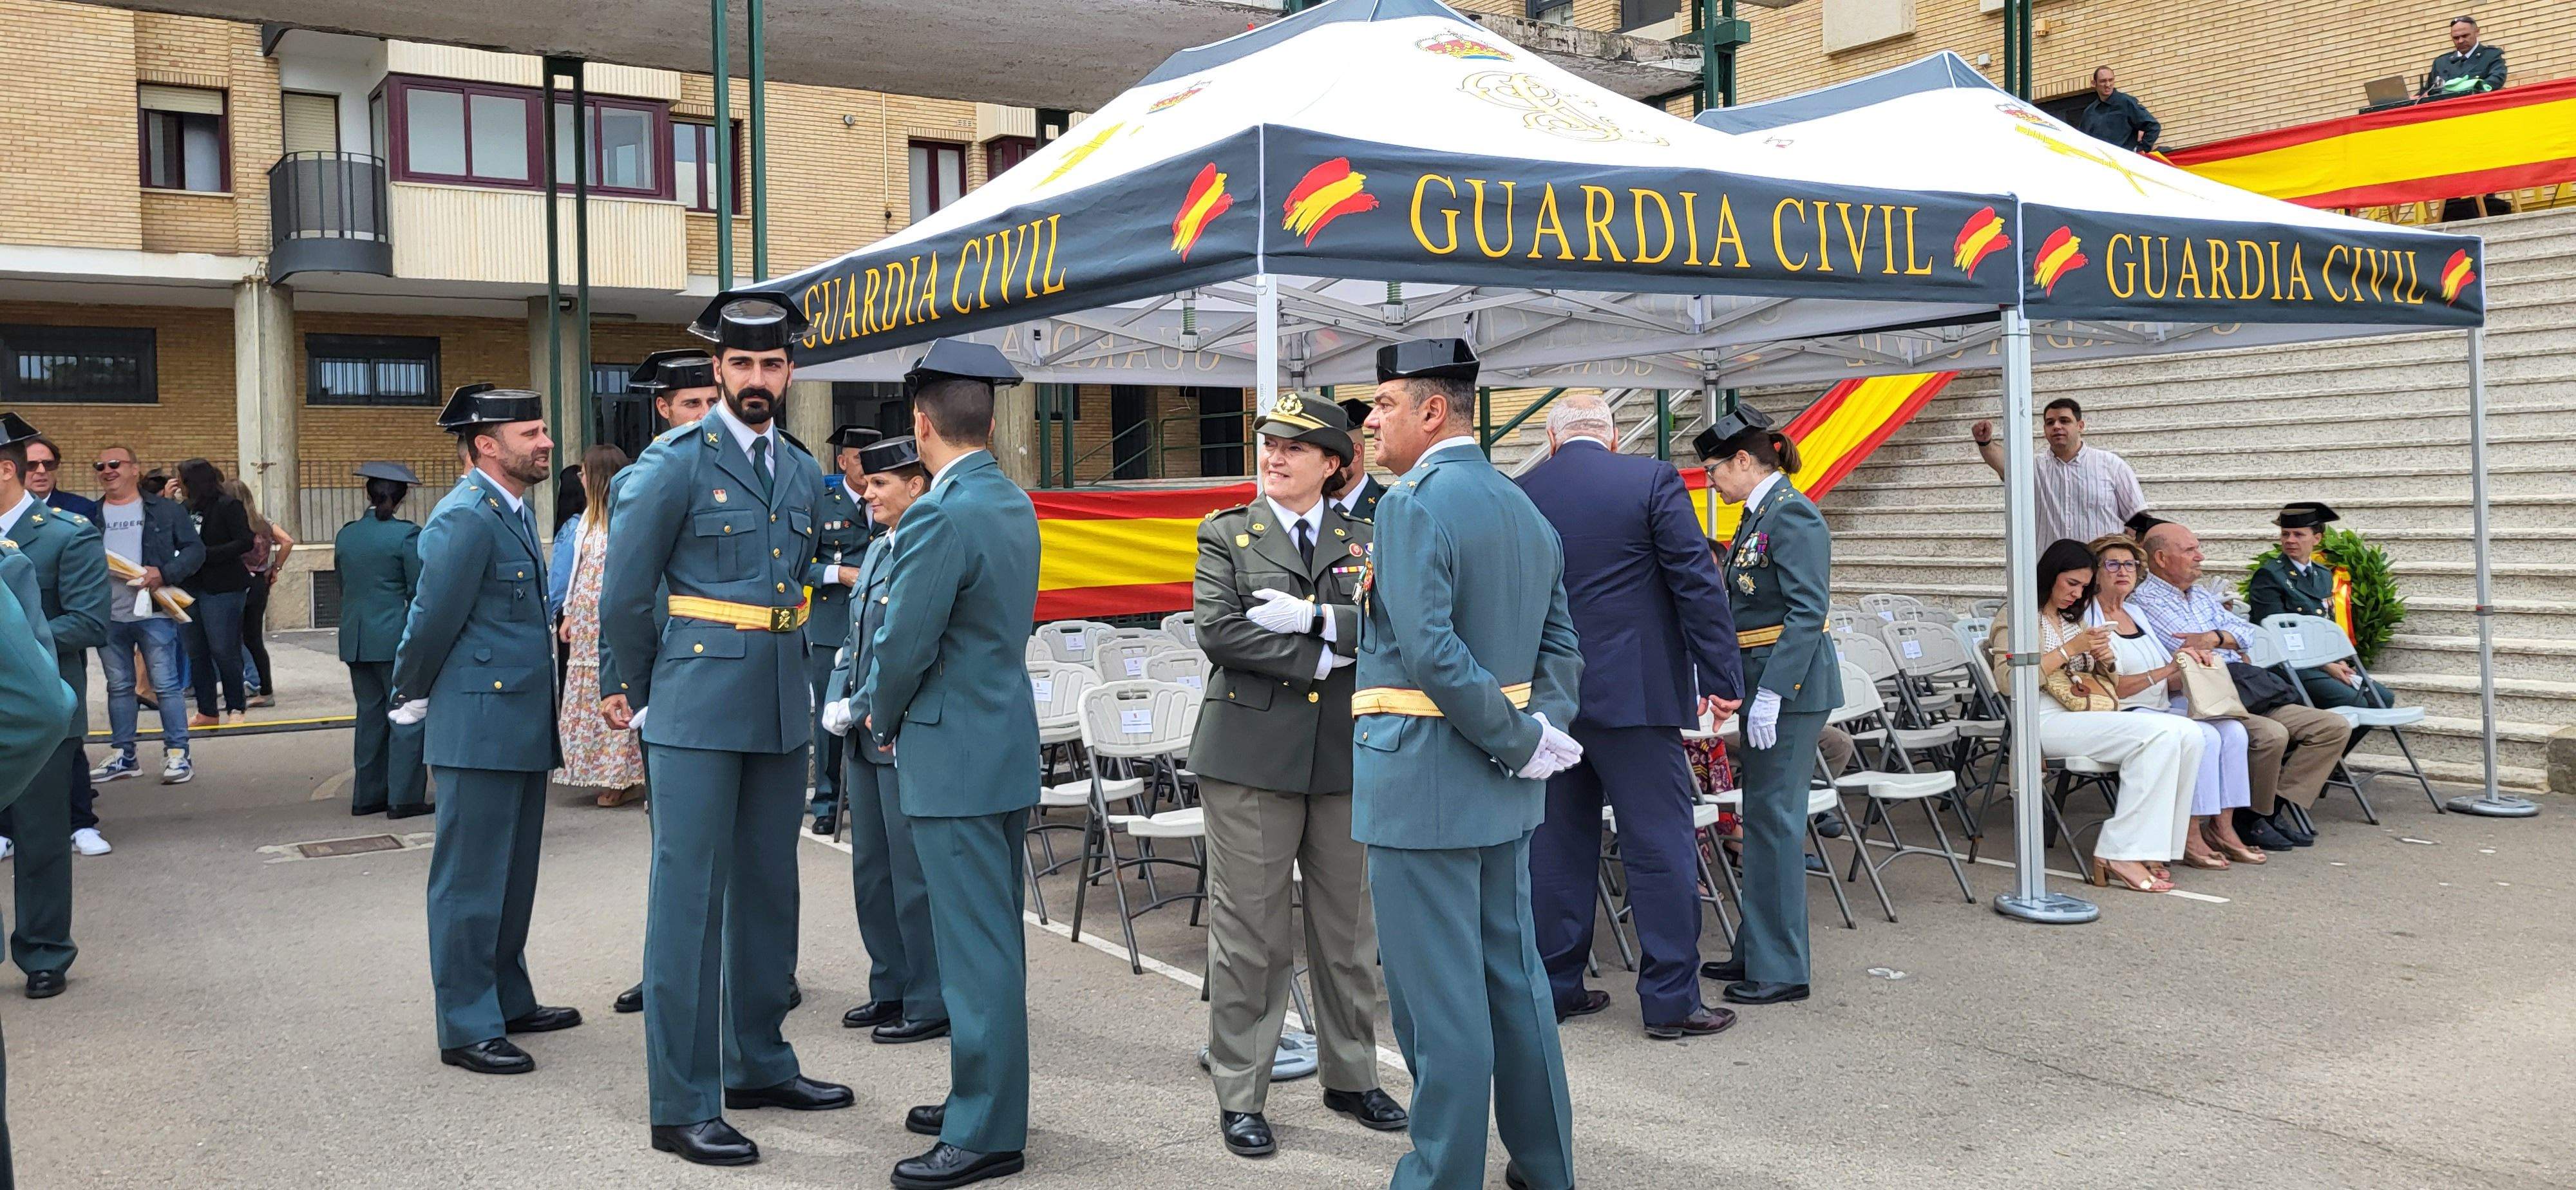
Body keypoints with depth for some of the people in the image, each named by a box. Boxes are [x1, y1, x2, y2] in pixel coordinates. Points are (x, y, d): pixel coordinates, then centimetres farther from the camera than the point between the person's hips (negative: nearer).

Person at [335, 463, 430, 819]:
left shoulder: (345, 535, 6)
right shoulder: (407, 535, -11)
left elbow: (342, 585, 13)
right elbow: (419, 592, -10)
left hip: (355, 639, 6)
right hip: (396, 638, -6)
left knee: (370, 714, 14)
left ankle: (367, 795, 18)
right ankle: (404, 798, -1)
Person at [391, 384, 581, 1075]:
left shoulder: (515, 511, 13)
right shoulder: (465, 519, -17)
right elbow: (433, 621, -13)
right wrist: (413, 701, -2)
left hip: (522, 728, 9)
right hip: (480, 728, -9)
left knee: (513, 876, 18)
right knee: (471, 882, 0)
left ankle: (509, 1001, 30)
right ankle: (466, 1030, 8)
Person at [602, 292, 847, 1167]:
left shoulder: (803, 473, 12)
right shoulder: (673, 464, -6)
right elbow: (624, 599, -3)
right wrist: (644, 699, 3)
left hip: (781, 710, 6)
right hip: (698, 710, -6)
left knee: (769, 890, 14)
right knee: (689, 899, -3)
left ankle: (760, 1065, 29)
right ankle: (682, 1107, 3)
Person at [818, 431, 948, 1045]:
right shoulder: (877, 550, 14)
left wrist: (867, 709, -16)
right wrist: (836, 704, 6)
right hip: (866, 738, 10)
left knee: (914, 872, -1)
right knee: (871, 870, 17)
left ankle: (930, 1005, 11)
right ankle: (891, 989, 30)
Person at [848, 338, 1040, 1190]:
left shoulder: (941, 516, -19)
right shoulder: (1015, 505, 10)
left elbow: (904, 647, -18)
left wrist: (882, 721, 2)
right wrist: (895, 709, 13)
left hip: (954, 758, -10)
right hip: (1007, 743, 10)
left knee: (975, 945, -3)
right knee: (994, 938, 17)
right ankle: (988, 1098, 29)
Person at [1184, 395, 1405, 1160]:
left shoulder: (1366, 541, 10)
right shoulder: (1226, 534, 5)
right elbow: (1218, 630, -10)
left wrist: (1312, 618, -16)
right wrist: (1322, 660, -11)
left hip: (1346, 756, 3)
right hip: (1252, 753, -2)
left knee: (1348, 929, 12)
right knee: (1249, 932, 1)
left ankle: (1351, 1077, 28)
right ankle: (1240, 1097, 13)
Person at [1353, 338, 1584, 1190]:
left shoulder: (1413, 505, -15)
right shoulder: (1523, 509, 12)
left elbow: (1431, 652, -25)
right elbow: (1561, 645, 12)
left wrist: (1522, 743, -17)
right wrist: (1541, 731, 1)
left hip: (1424, 781, -9)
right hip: (1500, 785, 9)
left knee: (1437, 991, 0)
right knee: (1513, 973, 17)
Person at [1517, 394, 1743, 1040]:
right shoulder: (1652, 480, -5)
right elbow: (1698, 585, -9)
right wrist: (1720, 677, -5)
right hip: (1634, 693, -4)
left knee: (1558, 843, 12)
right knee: (1661, 843, 2)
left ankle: (1555, 987, 20)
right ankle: (1672, 1000, 5)